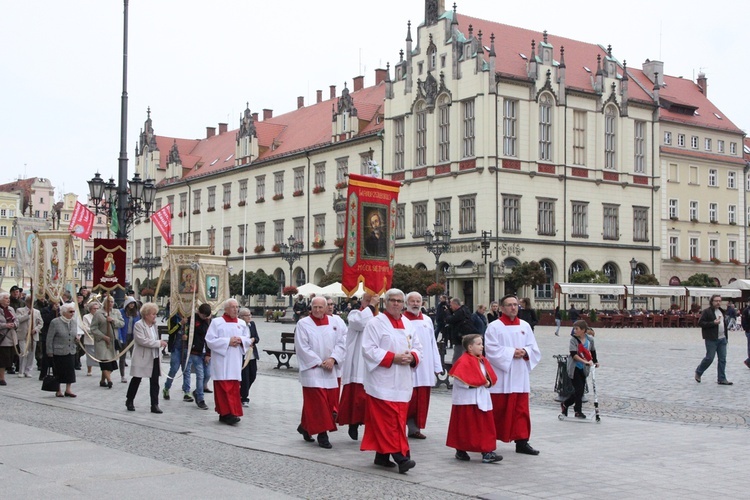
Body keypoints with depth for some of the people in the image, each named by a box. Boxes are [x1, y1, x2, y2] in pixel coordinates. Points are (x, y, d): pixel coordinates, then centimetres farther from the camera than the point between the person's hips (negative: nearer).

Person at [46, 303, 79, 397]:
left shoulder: (73, 322, 8)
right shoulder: (55, 322, -10)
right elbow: (49, 338, -8)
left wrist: (77, 338, -1)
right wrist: (50, 351, -9)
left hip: (71, 351, 5)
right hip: (58, 352, -5)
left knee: (70, 371, 3)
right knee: (58, 372, 3)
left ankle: (68, 390, 12)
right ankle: (58, 391, 14)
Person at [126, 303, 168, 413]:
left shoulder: (154, 324, 10)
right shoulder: (139, 325, -13)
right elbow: (142, 340, -23)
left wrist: (160, 343, 5)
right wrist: (158, 343, -22)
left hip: (154, 357, 6)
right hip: (142, 358, -6)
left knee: (154, 382, 2)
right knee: (136, 380, 8)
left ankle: (154, 405, 4)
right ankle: (129, 401, 26)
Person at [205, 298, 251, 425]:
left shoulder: (242, 323, 12)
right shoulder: (216, 322, -2)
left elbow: (248, 340, 17)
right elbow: (210, 340, -8)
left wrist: (240, 340, -6)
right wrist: (228, 341, -14)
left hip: (235, 362, 5)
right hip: (221, 362, -5)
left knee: (234, 388, 4)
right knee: (224, 388, -10)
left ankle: (225, 414, 10)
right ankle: (227, 413, -10)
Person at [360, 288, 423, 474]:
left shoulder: (408, 324, 14)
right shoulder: (376, 323, -5)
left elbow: (417, 347, 17)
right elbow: (369, 349, -12)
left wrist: (412, 357, -6)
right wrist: (393, 358, -17)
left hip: (402, 381, 7)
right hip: (383, 380, -6)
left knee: (398, 419, 7)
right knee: (390, 419, -10)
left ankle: (382, 455, 17)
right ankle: (401, 456, -12)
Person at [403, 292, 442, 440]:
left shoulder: (427, 320, 12)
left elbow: (433, 344, 14)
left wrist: (437, 366, 11)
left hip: (425, 368, 5)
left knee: (422, 400, 7)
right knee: (409, 399, -6)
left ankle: (415, 428, 16)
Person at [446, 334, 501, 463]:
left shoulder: (483, 360, 12)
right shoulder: (464, 361, -14)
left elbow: (491, 376, 15)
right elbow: (459, 379, -23)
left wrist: (488, 382, -8)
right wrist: (476, 383, -20)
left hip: (482, 400, 8)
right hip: (467, 400, -8)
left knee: (485, 427, 4)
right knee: (465, 427, 2)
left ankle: (487, 452, 7)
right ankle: (461, 451, 15)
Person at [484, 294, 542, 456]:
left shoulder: (525, 326, 10)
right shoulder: (494, 327, -4)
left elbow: (534, 348, 9)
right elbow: (491, 349, -13)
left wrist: (524, 352, -11)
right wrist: (511, 352, -16)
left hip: (520, 376, 5)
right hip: (500, 377, -4)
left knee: (521, 410, 5)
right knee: (498, 410, 1)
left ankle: (522, 441, 9)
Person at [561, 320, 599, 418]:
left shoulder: (590, 339, 0)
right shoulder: (573, 339, -11)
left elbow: (592, 351, 18)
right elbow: (573, 354, -20)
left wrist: (595, 361, 17)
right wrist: (585, 362, -30)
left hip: (584, 369, 5)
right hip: (574, 368, -4)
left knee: (580, 390, 8)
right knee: (579, 389, -10)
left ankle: (565, 404, 27)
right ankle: (578, 411, 2)